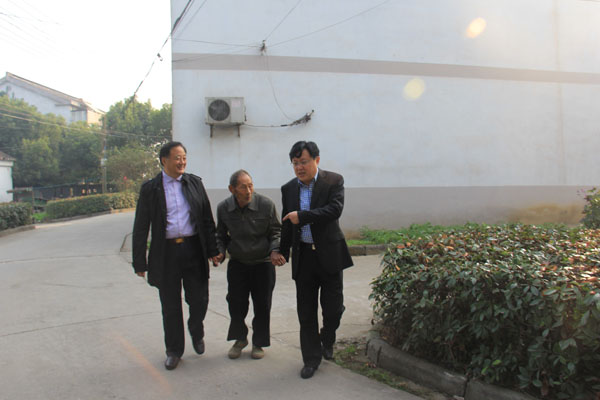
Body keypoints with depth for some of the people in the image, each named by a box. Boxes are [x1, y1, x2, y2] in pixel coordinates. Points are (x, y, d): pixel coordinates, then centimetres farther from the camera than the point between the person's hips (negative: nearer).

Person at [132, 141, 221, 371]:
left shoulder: (195, 183, 5)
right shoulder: (150, 188, 0)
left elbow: (207, 219, 7)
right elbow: (140, 228, 0)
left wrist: (212, 250, 2)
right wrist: (139, 262, -2)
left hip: (193, 249, 1)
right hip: (166, 253, -1)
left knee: (199, 299, 5)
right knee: (170, 306, 9)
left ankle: (196, 333, 37)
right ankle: (174, 350, 28)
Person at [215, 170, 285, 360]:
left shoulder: (266, 205, -14)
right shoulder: (223, 208, -6)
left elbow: (276, 231, -3)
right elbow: (221, 235, 9)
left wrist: (274, 250, -19)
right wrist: (220, 252, -8)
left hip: (263, 263, -2)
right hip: (237, 263, 2)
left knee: (262, 306, 3)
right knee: (236, 304, 4)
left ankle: (258, 343, 25)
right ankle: (240, 339, 29)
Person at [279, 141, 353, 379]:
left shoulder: (334, 181, -4)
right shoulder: (288, 189, 8)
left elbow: (335, 209, -20)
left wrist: (302, 216, -22)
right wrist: (282, 253, 16)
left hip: (329, 253, -3)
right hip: (303, 256, 3)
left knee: (333, 306, 5)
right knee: (306, 311, 7)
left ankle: (327, 340, 36)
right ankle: (311, 358, 20)